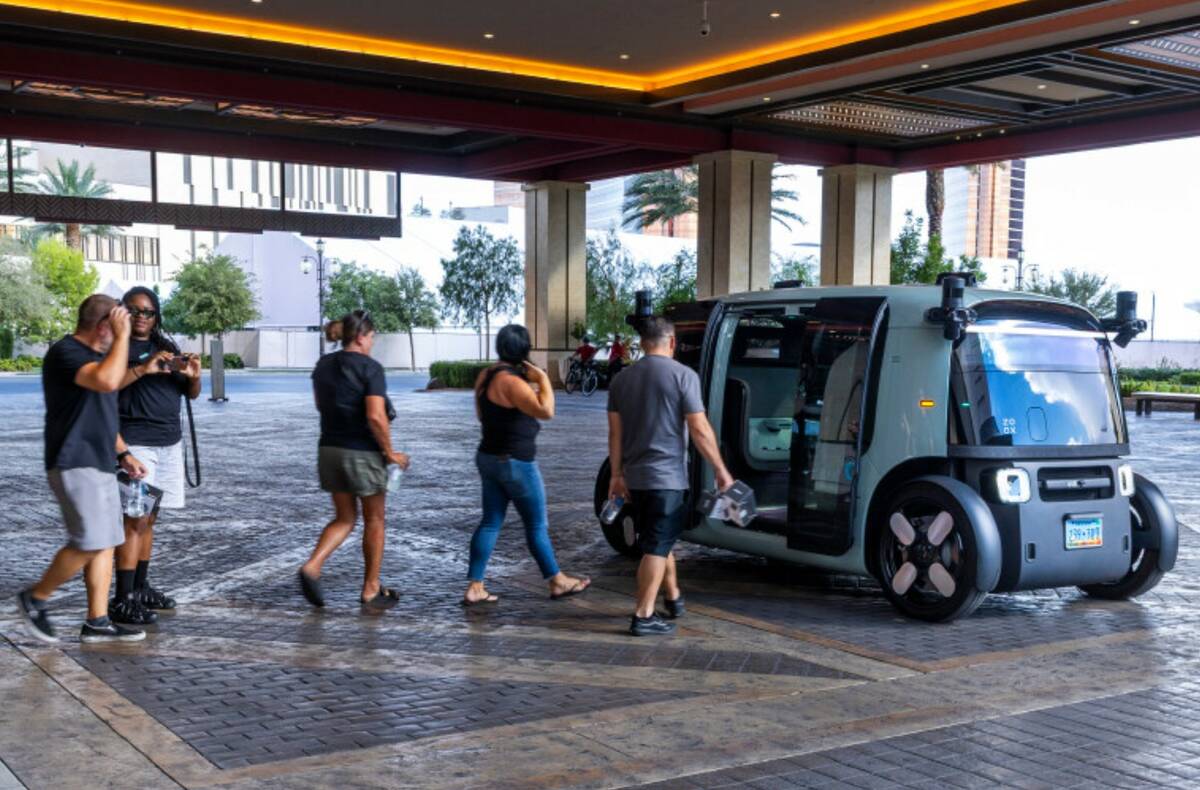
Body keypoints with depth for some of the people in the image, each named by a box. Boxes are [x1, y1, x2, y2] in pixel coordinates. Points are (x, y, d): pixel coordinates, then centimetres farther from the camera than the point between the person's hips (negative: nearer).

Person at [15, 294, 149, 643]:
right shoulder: (64, 353, -13)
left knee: (106, 543, 6)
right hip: (74, 465, -10)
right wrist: (122, 336, -22)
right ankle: (35, 598, 6)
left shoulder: (95, 355, 19)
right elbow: (109, 380, -32)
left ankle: (97, 622, 9)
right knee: (90, 543, -13)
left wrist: (123, 453, 21)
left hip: (99, 464, 10)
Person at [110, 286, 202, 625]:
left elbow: (191, 394, 14)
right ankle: (122, 600, -13)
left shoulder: (167, 347, 15)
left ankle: (141, 588, 20)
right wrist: (143, 369, -28)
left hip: (170, 442, 6)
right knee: (135, 519, -12)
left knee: (149, 519, 12)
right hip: (135, 443, -6)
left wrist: (193, 376, -7)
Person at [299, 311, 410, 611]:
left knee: (344, 518, 17)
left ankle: (312, 567, -5)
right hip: (364, 452, -6)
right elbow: (376, 416, -22)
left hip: (329, 449, 6)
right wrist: (389, 451, -11)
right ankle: (371, 590, 17)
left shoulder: (323, 365, 6)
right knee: (374, 520, 10)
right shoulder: (370, 368, -14)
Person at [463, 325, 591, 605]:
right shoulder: (511, 381, -22)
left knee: (490, 523, 10)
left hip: (489, 457, 9)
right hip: (515, 463, -9)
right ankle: (557, 582, 19)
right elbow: (546, 411, -31)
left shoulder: (486, 376, 6)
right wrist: (543, 378, -18)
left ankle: (474, 588, 9)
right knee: (537, 526, 5)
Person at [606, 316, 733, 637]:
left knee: (659, 541, 20)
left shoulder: (622, 379, 7)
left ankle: (673, 597, 32)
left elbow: (615, 433, 7)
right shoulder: (683, 375, -9)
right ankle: (643, 616, -2)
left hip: (635, 477, 6)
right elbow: (700, 430, -12)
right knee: (657, 547, -1)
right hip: (667, 476, -6)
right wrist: (721, 470, -4)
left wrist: (617, 474, 14)